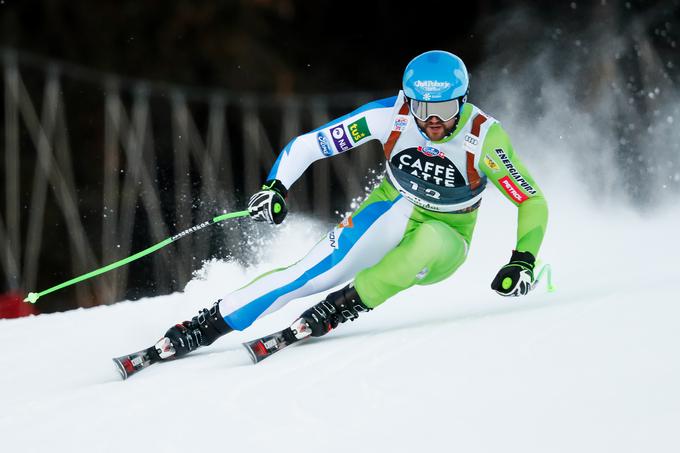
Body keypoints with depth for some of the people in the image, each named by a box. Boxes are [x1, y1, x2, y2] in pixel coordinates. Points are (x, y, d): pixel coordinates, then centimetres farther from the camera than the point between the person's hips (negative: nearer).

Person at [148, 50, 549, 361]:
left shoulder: (484, 138, -24)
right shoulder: (390, 116, -18)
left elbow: (533, 203, -16)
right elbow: (308, 144, -12)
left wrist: (523, 262, -31)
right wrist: (275, 188, -28)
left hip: (441, 249, -1)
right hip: (391, 218, 1)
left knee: (431, 238, -39)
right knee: (316, 272, -27)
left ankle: (346, 305, -24)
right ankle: (207, 325, -22)